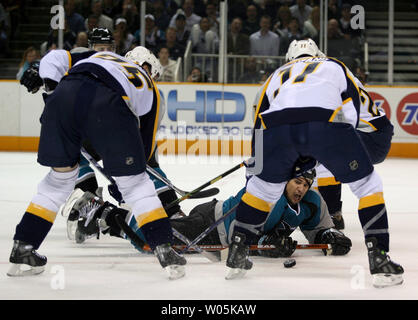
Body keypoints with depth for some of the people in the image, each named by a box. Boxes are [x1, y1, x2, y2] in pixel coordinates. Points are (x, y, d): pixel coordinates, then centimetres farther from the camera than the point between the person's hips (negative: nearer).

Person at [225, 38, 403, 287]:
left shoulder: (276, 76, 42)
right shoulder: (334, 66, 37)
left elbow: (259, 127, 38)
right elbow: (352, 109, 24)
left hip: (278, 126, 3)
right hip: (326, 122, -2)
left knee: (264, 186, 27)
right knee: (367, 183, 13)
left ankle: (236, 256, 27)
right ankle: (379, 260, 4)